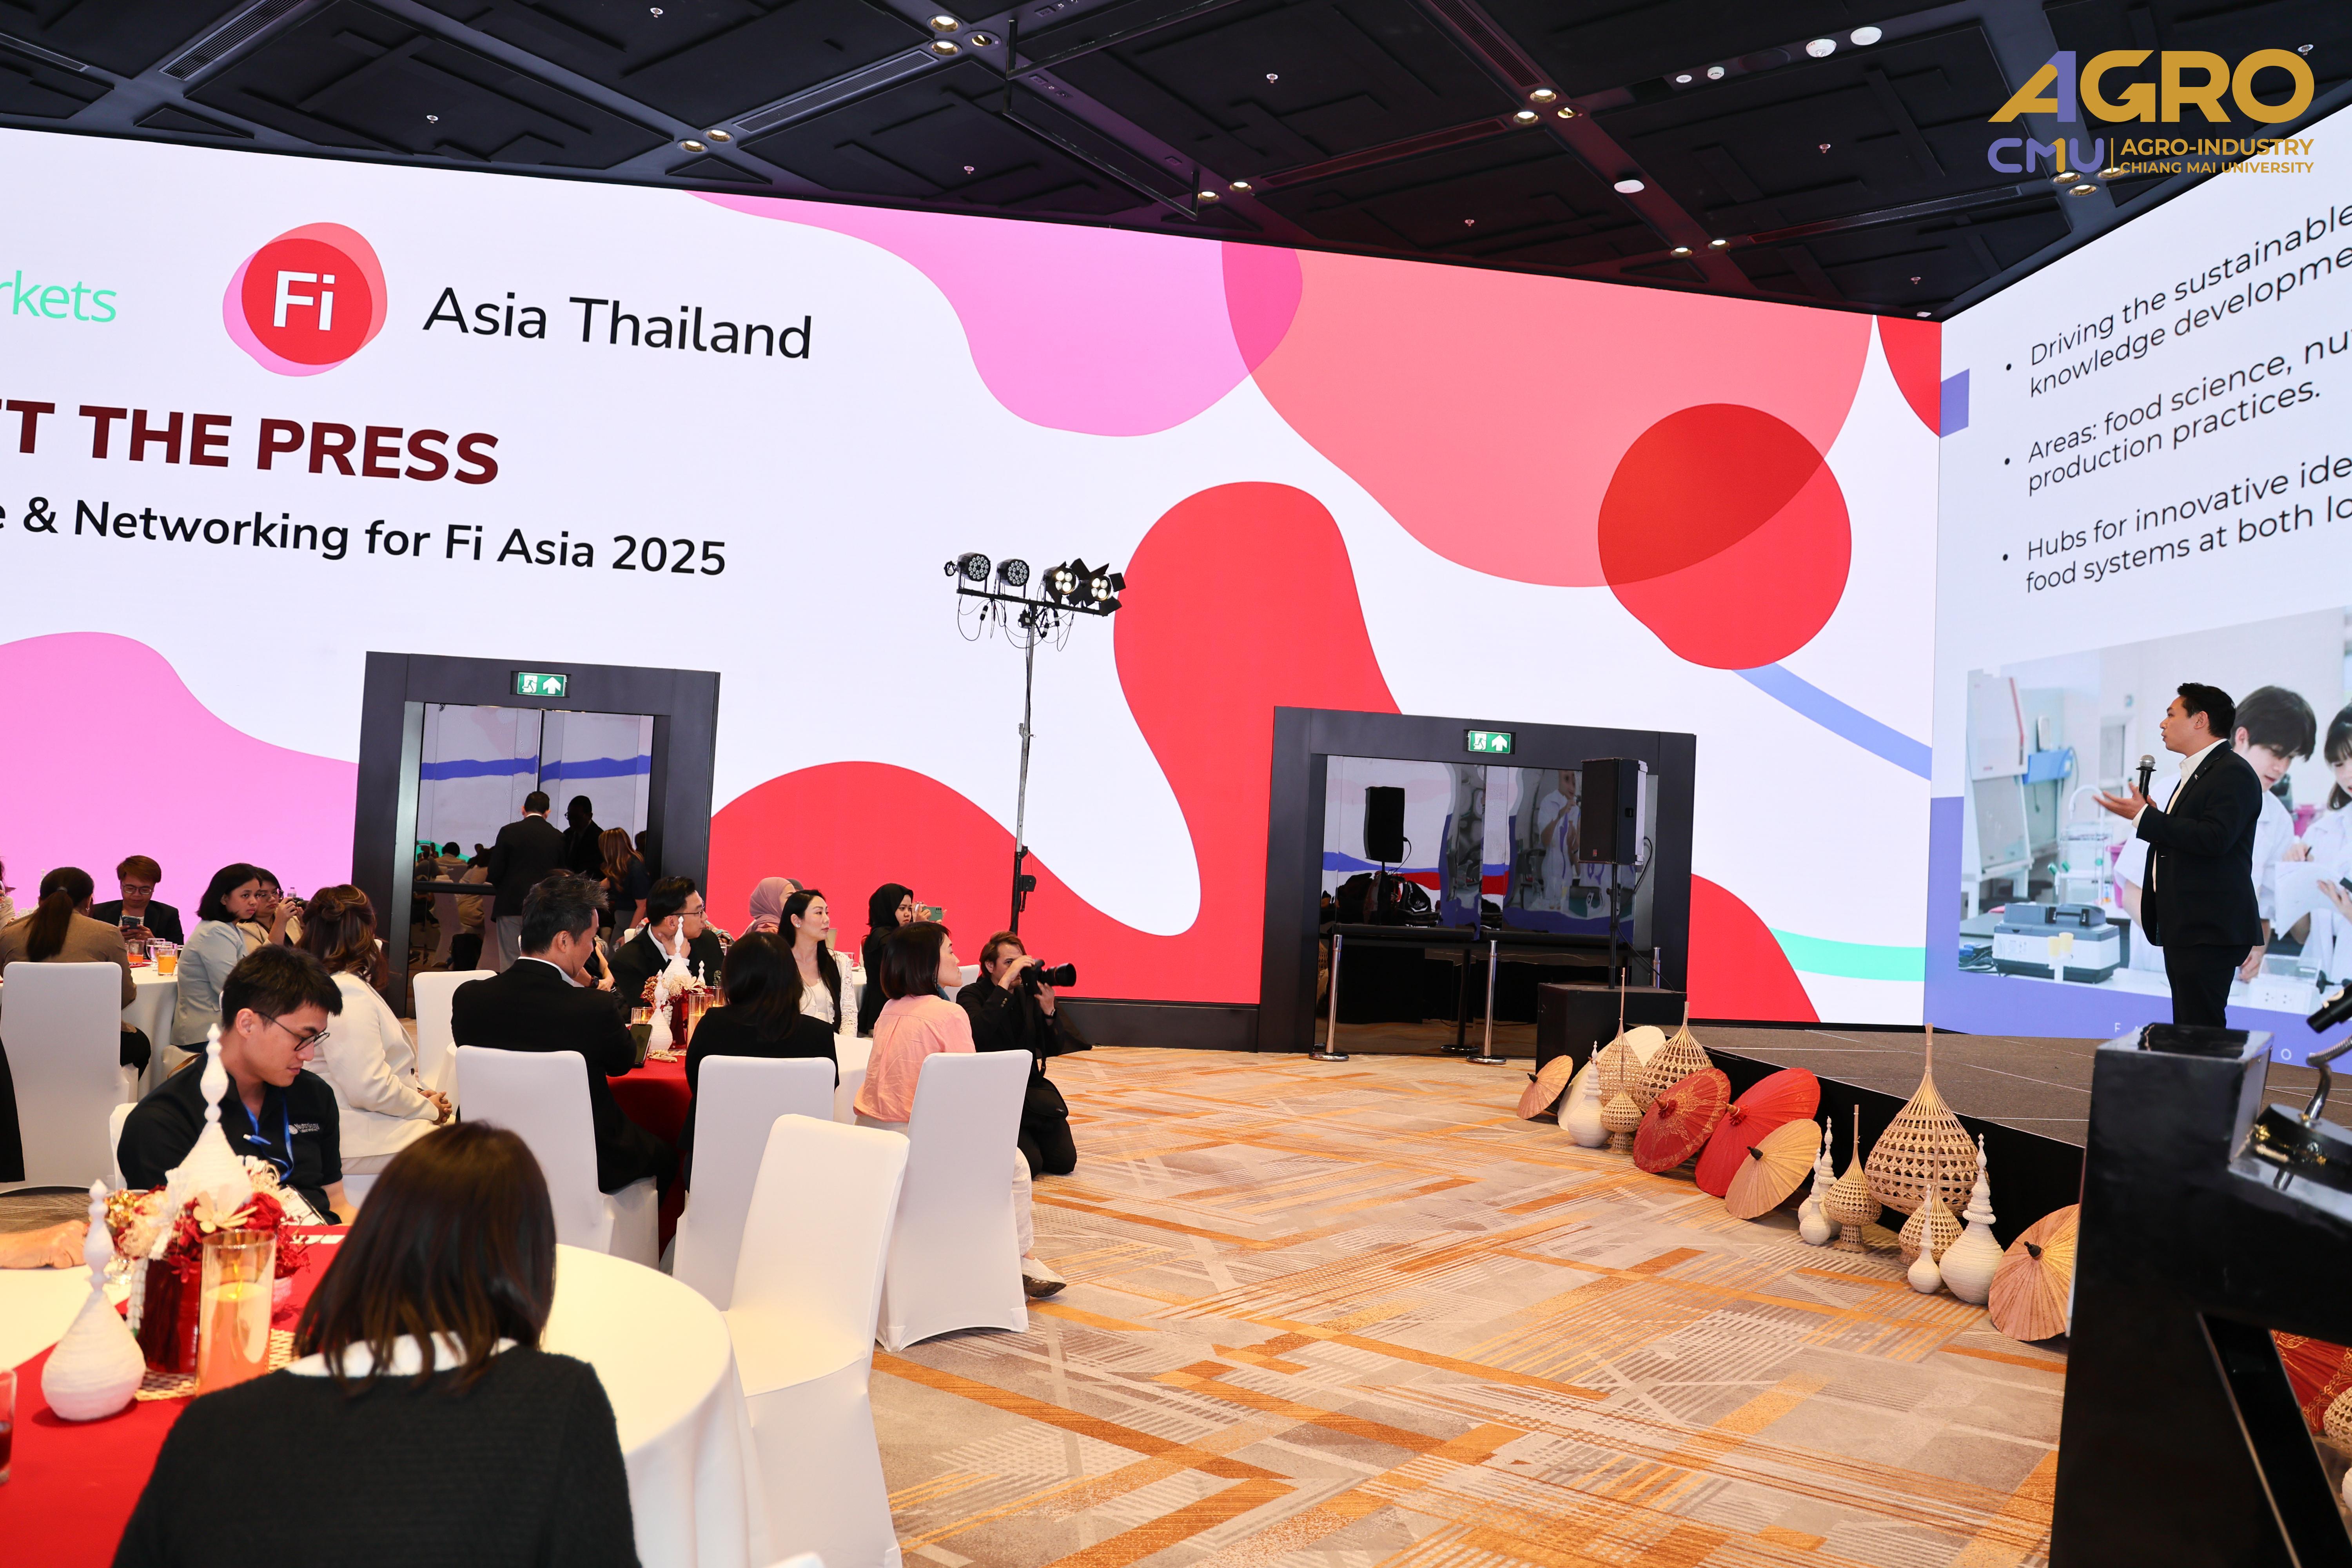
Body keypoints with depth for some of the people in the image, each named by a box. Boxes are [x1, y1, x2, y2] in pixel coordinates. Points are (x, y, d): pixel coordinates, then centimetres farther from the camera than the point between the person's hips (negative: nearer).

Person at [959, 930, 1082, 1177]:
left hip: (1030, 1084, 5)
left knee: (1064, 1161, -9)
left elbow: (1054, 1049, 5)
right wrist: (1006, 982, -29)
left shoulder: (1029, 995, 8)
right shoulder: (971, 996, -6)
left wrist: (1048, 1010, -13)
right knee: (1030, 1165, -21)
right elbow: (978, 1034, -30)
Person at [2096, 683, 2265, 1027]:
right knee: (2186, 1032, 14)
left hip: (2209, 932, -11)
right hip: (2185, 928, 11)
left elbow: (2215, 838, -24)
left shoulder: (2233, 773, -11)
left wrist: (2144, 817, -20)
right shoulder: (2196, 772, 21)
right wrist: (2152, 818, 8)